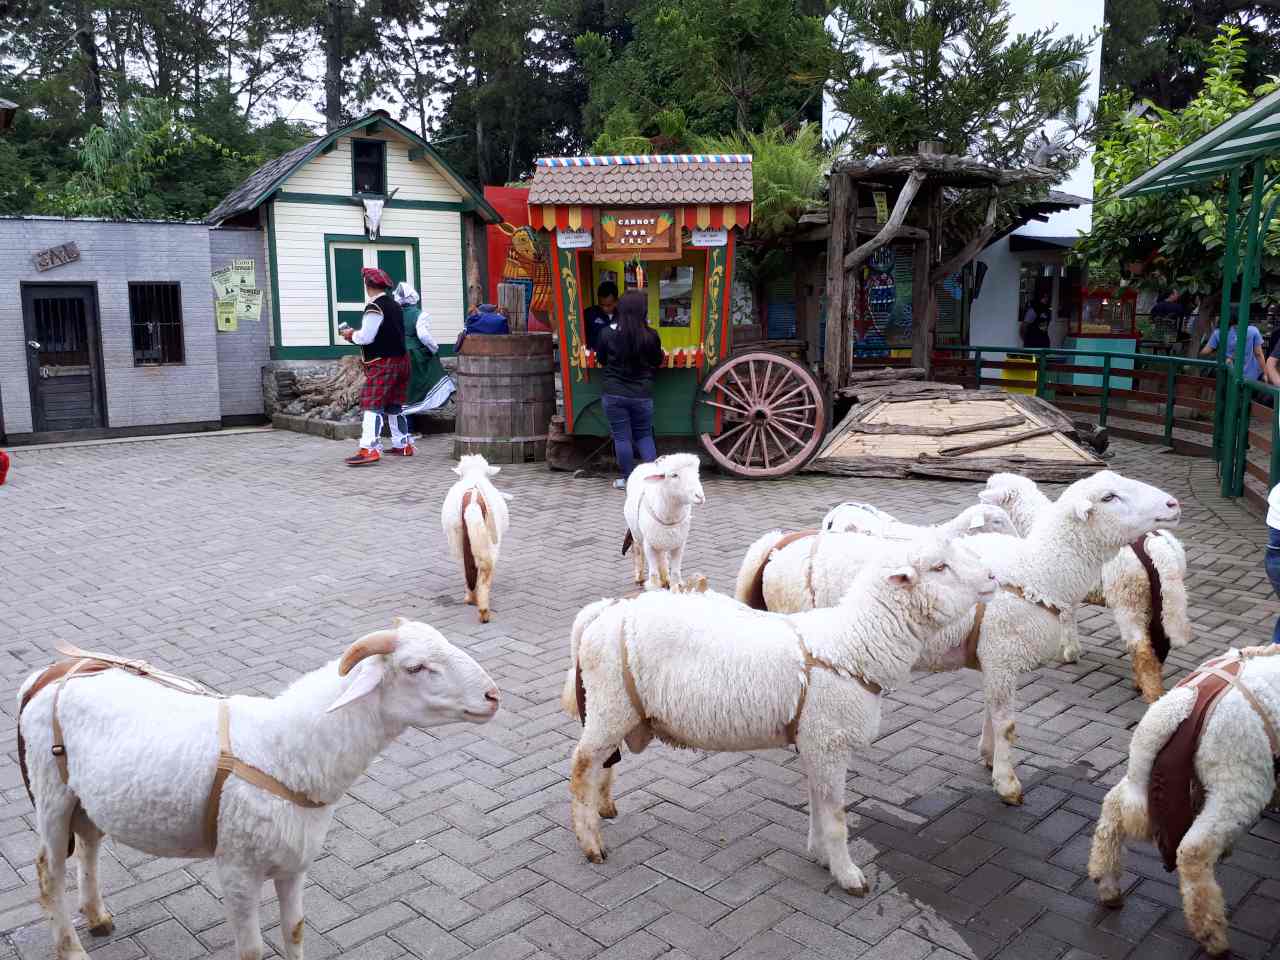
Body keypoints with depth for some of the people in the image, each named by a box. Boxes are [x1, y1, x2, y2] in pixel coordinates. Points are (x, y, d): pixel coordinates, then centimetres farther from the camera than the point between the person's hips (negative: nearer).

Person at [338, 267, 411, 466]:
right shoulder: (395, 305, 14)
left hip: (382, 362, -9)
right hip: (400, 359, 9)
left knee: (372, 405, -11)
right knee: (395, 405, 16)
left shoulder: (375, 307, -14)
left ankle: (369, 450, -18)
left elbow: (366, 337, -18)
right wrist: (356, 334, 15)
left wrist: (351, 335, 2)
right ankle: (403, 445, 22)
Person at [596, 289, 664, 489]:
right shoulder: (650, 335, -11)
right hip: (642, 395, 1)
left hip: (613, 394, 0)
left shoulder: (607, 333, -10)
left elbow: (601, 359, 5)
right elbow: (657, 362, 4)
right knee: (644, 436, 16)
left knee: (621, 437, 8)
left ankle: (629, 480, 16)